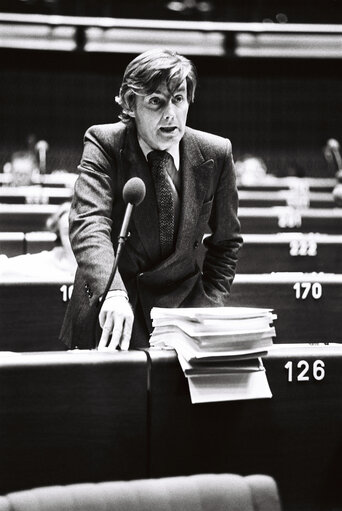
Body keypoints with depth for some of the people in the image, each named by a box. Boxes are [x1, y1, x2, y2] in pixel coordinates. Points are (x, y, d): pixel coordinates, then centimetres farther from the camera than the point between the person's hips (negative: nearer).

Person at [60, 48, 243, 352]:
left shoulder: (216, 153, 0)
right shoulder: (104, 144, -8)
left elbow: (226, 242, 13)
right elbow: (89, 224, -24)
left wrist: (210, 306, -1)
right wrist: (113, 293, -41)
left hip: (184, 303, 2)